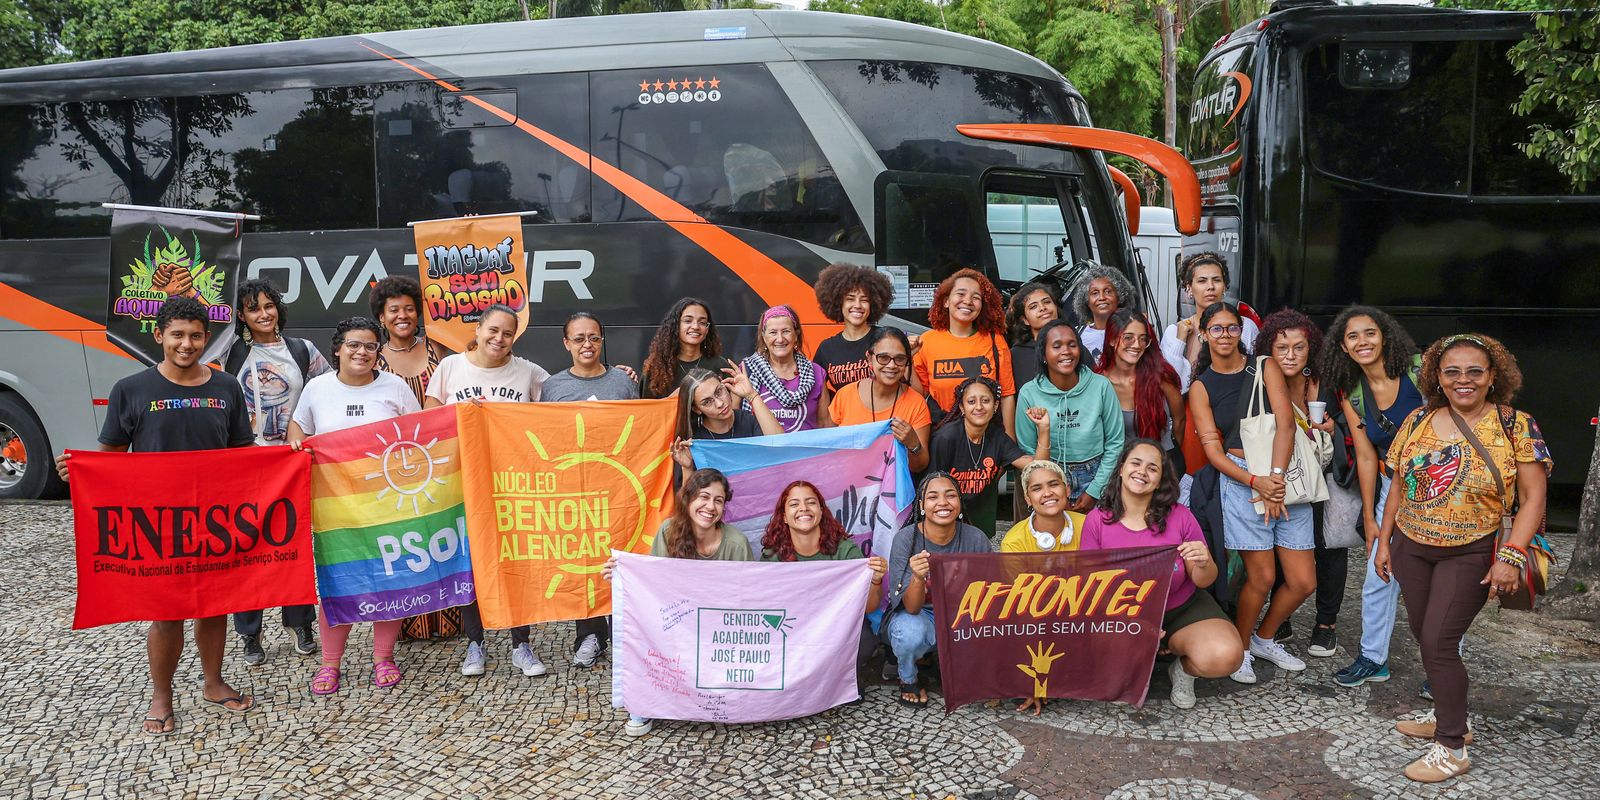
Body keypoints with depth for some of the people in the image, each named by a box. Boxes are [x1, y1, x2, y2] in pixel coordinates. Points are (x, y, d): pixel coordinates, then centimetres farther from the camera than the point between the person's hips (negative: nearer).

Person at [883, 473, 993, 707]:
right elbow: (911, 608, -23)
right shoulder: (906, 538, -20)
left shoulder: (975, 538, -15)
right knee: (911, 632, -36)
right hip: (915, 616, -2)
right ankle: (908, 678, 0)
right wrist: (917, 578, -45)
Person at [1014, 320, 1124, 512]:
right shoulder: (1029, 393, -11)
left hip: (1095, 477, 0)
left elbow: (1115, 443, -3)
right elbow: (1027, 452, -3)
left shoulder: (1101, 386, -10)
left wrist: (1094, 491, -7)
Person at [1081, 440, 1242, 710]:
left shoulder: (1180, 517, -8)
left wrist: (1203, 564, -27)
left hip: (1183, 609, 0)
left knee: (1225, 656, -30)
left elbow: (1203, 581, -2)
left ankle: (1184, 668, 7)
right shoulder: (1097, 521, -9)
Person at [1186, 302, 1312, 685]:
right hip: (1240, 479, -2)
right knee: (1262, 577, -8)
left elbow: (1285, 424, -4)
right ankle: (1240, 648, 15)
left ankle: (1263, 638, 27)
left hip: (1285, 475, 2)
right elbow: (1213, 450, -1)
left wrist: (1276, 478, -15)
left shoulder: (1265, 368, 5)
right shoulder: (1201, 387, 4)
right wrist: (1256, 482, -15)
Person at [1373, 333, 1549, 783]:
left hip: (1471, 554, -4)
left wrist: (1511, 556, -18)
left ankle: (1452, 749, 6)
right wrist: (1384, 540, 10)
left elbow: (1533, 498, -10)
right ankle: (1449, 717, 32)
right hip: (1411, 548, 4)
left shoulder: (1515, 425, -8)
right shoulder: (1418, 421, 2)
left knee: (1438, 644, -8)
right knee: (1425, 639, 11)